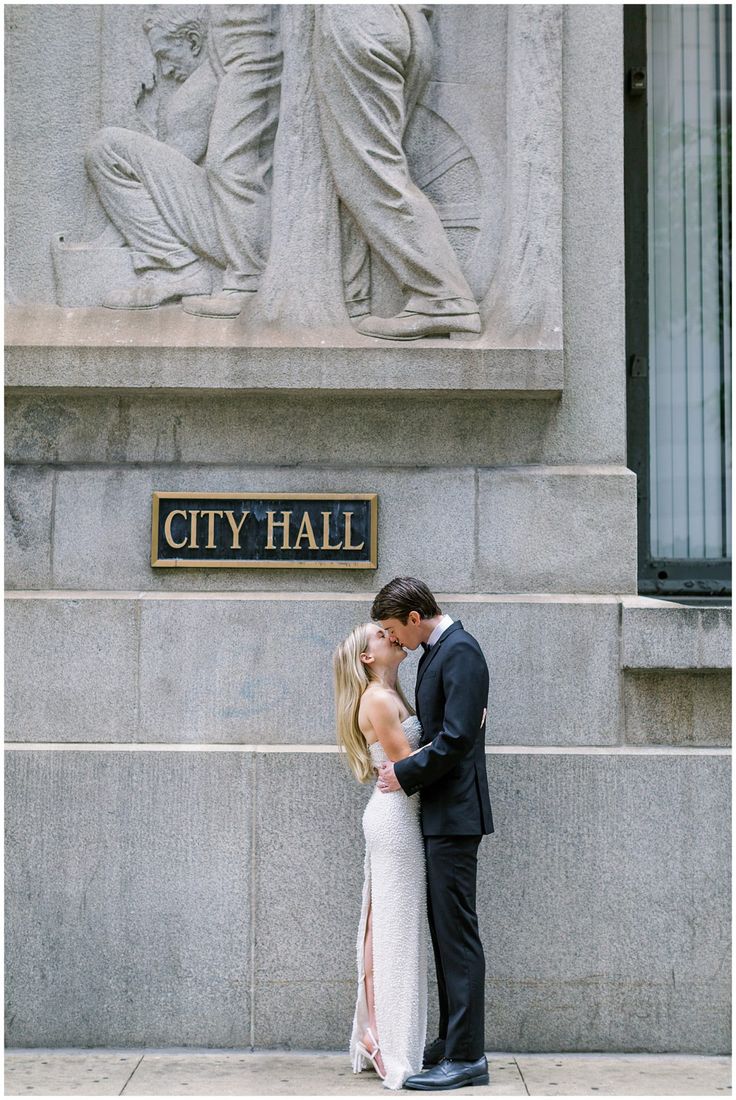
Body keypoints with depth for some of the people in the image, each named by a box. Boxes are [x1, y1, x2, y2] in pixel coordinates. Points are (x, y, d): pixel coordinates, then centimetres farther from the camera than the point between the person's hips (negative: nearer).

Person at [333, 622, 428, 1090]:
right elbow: (408, 763, -15)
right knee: (398, 929, -5)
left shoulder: (391, 697, 16)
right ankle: (395, 1052, -1)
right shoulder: (378, 700, -13)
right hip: (396, 816, -10)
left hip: (391, 814, 10)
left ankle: (374, 1037, 17)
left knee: (382, 925, 11)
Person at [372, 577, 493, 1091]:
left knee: (458, 933, -7)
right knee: (445, 932, 14)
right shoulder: (436, 650, 16)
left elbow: (456, 737, -22)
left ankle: (467, 1058, -4)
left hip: (454, 815, -10)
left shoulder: (460, 652, -15)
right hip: (439, 814, 10)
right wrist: (400, 767, 7)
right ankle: (453, 1042, 22)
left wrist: (405, 774, -13)